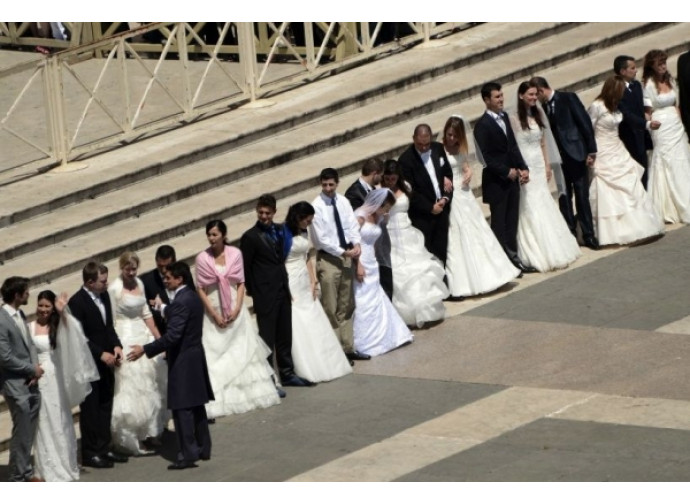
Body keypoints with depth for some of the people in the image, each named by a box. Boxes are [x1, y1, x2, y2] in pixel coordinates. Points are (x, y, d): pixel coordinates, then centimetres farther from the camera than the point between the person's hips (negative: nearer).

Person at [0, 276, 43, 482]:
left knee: (29, 431, 14)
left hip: (30, 381, 8)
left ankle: (26, 471, 25)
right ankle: (18, 477, 9)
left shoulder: (20, 314, 7)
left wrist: (35, 368, -4)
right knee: (22, 432, -1)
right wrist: (32, 369, -11)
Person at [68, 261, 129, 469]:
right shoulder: (77, 302, -17)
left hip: (106, 362, 8)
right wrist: (102, 354, -20)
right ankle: (90, 453, 8)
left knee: (105, 407, 14)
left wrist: (116, 346, -1)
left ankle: (104, 448, 23)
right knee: (90, 409, 1)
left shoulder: (104, 296, 6)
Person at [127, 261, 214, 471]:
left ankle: (187, 454, -4)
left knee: (182, 408, -5)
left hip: (182, 360, -10)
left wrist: (145, 349, -24)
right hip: (195, 357, 10)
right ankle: (203, 448, 25)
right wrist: (165, 310, 18)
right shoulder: (193, 297, 9)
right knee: (196, 405, 17)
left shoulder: (181, 302, -21)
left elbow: (172, 336, -26)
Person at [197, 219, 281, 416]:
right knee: (216, 357, -3)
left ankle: (250, 393, 18)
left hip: (236, 312, 2)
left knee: (243, 353, 8)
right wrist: (214, 315, -11)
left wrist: (236, 309, -10)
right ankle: (218, 401, -1)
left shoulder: (235, 254, -3)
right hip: (213, 313, -2)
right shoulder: (202, 258, -7)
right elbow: (201, 289, -5)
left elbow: (241, 284, 1)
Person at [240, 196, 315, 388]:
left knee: (285, 336, 16)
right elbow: (245, 267, -8)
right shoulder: (250, 237, -11)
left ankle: (287, 374, 28)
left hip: (282, 291, 7)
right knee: (267, 338, -1)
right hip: (265, 295, -7)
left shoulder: (279, 230, 8)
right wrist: (253, 291, -3)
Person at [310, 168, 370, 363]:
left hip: (346, 256, 6)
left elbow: (352, 225, 3)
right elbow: (322, 238, -15)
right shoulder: (317, 206, -12)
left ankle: (348, 348, 20)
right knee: (331, 309, 0)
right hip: (328, 258, -6)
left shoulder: (343, 202, 4)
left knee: (346, 307, 13)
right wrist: (343, 252, -18)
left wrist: (356, 244, -16)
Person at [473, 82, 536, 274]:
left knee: (512, 221, 12)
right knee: (499, 222, 1)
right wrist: (507, 172, -15)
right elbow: (486, 157, -17)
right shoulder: (483, 125, -15)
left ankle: (513, 257, 20)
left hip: (512, 178, 7)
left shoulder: (504, 117, 9)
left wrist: (523, 168, 3)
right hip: (496, 181, -7)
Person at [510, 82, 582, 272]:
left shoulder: (538, 114, 8)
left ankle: (555, 252, 19)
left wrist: (548, 165, 11)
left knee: (545, 207, 11)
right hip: (525, 168, -6)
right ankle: (539, 256, 0)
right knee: (531, 210, -4)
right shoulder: (515, 119, -11)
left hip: (539, 166, 7)